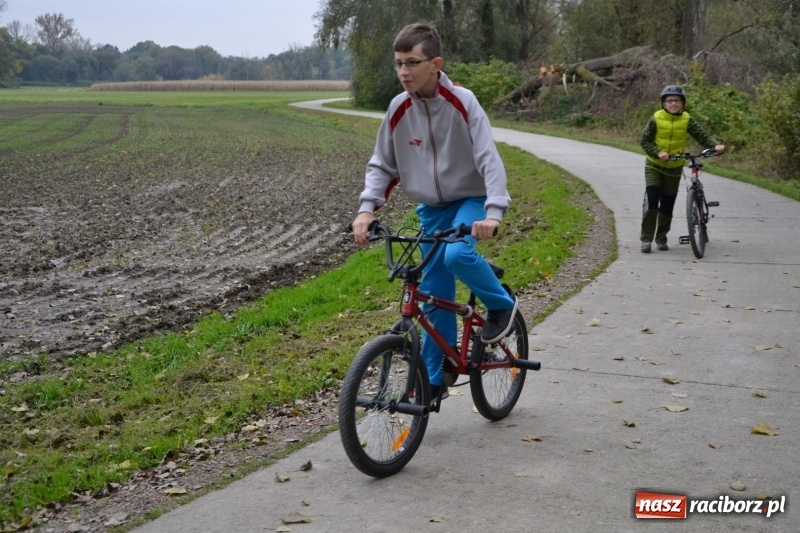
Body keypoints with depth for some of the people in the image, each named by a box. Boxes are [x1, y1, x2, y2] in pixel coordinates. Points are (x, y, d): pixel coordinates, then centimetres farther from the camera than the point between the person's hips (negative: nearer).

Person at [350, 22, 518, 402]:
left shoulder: (462, 103, -19)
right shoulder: (398, 109, -8)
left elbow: (489, 158, -23)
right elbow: (381, 165, 2)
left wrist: (494, 212, -37)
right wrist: (367, 208, -14)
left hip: (469, 202, -4)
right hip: (431, 209, 4)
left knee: (457, 255, -34)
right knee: (434, 297, 4)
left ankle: (501, 304, -3)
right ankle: (433, 381, 18)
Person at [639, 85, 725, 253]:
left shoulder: (687, 120, -9)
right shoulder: (656, 118, -13)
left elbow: (702, 135, -16)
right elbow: (645, 141, -10)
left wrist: (716, 145, -34)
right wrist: (658, 152, -26)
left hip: (674, 168, 2)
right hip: (654, 166, -2)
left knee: (667, 205, 7)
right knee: (651, 202, -14)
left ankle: (661, 238, 23)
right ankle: (646, 239, -7)